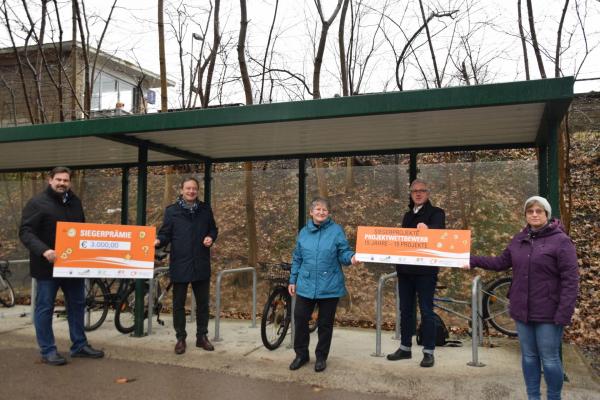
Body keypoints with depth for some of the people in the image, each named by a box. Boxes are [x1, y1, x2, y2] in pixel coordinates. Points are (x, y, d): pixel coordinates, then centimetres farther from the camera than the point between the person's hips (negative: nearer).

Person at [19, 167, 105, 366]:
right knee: (45, 307, 3)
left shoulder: (75, 202, 11)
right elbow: (25, 232, -15)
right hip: (47, 265, -6)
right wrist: (44, 250, -30)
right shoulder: (37, 203, -8)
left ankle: (79, 345, 22)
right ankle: (47, 350, 13)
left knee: (77, 305, 11)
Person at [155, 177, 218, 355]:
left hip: (201, 264, 2)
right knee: (179, 303, 7)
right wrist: (158, 241, -23)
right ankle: (180, 338, 20)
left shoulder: (205, 209, 6)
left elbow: (213, 229, 15)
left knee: (203, 302, 11)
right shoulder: (172, 211, -1)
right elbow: (165, 234, -2)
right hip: (179, 264, -2)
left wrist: (211, 237, -6)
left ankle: (202, 336, 25)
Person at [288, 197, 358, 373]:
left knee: (325, 324, 9)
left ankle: (321, 357, 27)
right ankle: (301, 354, 25)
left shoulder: (336, 230, -4)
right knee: (300, 319, 5)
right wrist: (292, 280, 11)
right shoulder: (303, 232, 7)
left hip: (329, 286, -2)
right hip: (305, 285, 3)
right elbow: (297, 259, 12)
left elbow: (343, 253, -5)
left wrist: (351, 258, -28)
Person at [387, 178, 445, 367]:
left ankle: (429, 351, 10)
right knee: (405, 310, 12)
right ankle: (405, 348, 23)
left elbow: (438, 231, -23)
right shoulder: (407, 216, 18)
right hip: (405, 270, 6)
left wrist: (426, 229, -44)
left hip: (425, 271, -6)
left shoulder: (436, 213, -2)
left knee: (426, 311, 0)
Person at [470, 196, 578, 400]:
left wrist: (564, 313, -18)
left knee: (550, 359, 5)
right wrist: (473, 260, 5)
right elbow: (501, 262, 14)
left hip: (548, 312, -5)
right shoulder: (519, 239, 9)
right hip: (522, 310, 5)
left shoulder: (561, 240, -9)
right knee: (529, 356, 14)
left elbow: (571, 279, -13)